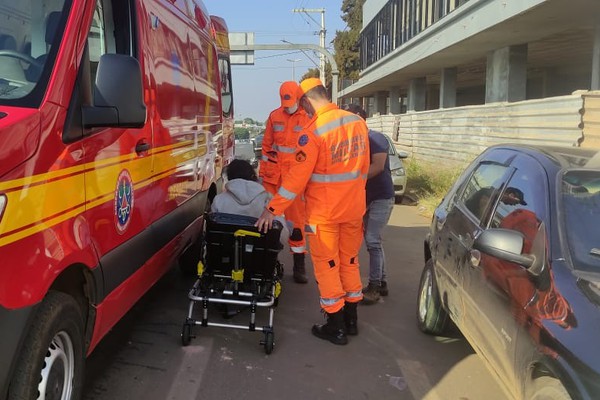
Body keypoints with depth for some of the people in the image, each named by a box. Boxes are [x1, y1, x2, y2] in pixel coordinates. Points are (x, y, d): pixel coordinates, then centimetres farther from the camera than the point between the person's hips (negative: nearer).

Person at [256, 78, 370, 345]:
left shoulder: (313, 131, -19)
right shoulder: (358, 122, 1)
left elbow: (297, 177, -18)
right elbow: (363, 166, 10)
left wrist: (273, 209, -11)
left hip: (324, 212, -6)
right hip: (354, 208, 6)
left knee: (327, 266, 7)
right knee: (349, 262, 18)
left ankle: (336, 328, 16)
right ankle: (351, 320, 31)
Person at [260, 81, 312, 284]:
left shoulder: (308, 119, -2)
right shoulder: (274, 116, 7)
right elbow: (266, 145, 12)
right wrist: (262, 172, 10)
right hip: (273, 174, 3)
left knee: (296, 219, -1)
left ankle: (299, 265, 9)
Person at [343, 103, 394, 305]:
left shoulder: (376, 138, -12)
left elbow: (378, 166, -23)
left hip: (381, 197, -8)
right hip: (365, 198, 8)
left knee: (372, 241, -11)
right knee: (373, 241, 12)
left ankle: (374, 287, -5)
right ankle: (381, 283, 21)